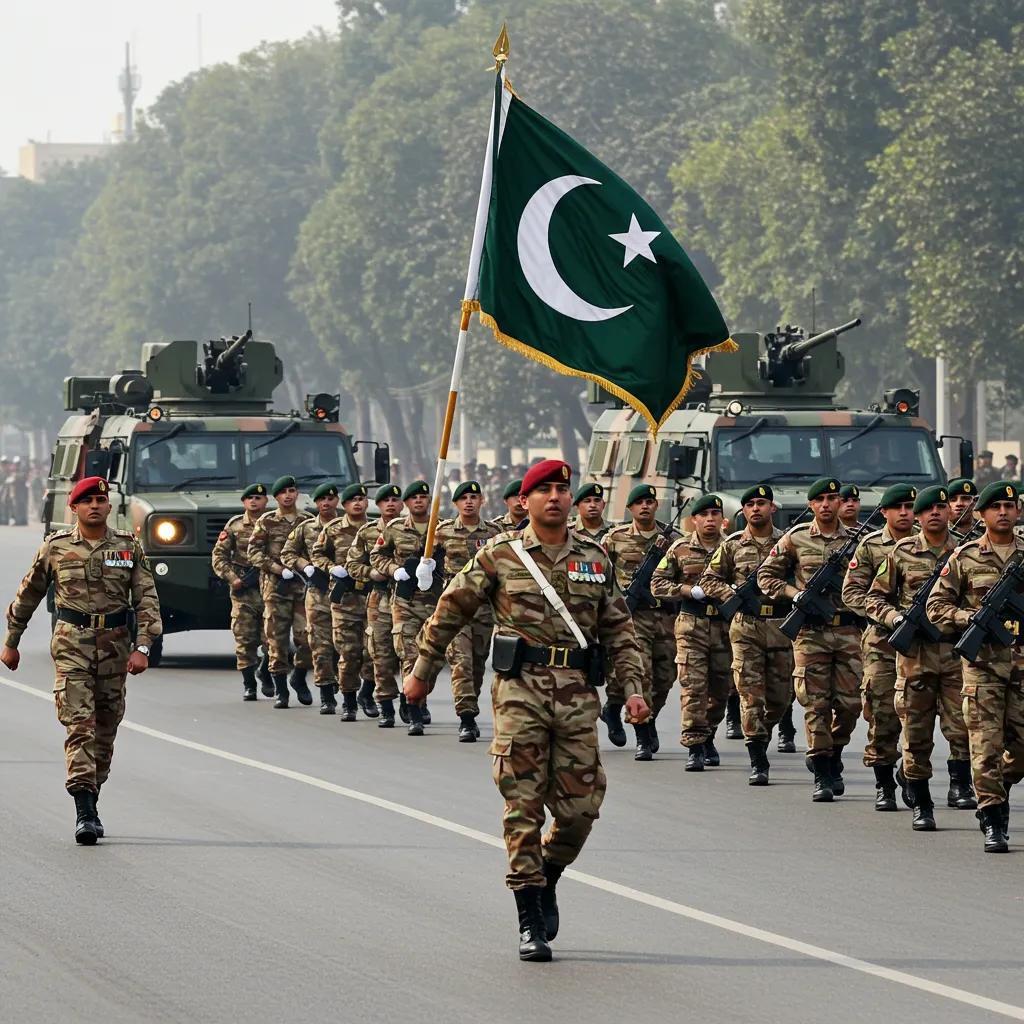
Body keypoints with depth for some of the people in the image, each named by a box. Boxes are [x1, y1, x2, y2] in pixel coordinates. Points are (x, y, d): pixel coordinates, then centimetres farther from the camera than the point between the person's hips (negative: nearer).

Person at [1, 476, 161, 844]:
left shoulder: (129, 547, 4)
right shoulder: (56, 548, 2)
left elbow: (147, 599, 1)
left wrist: (142, 647, -10)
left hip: (115, 646, 2)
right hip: (72, 644, -2)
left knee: (106, 727, 8)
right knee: (79, 723, -14)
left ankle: (89, 803, 23)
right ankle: (85, 813, -21)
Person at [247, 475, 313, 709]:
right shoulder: (266, 522, 6)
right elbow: (254, 551, 0)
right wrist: (279, 569, -10)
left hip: (303, 584, 1)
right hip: (275, 586, -1)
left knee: (306, 636, -7)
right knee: (277, 638, -1)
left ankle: (299, 679, 17)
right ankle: (280, 690, 5)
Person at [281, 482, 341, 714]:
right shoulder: (305, 528, 9)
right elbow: (287, 554, 13)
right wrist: (305, 567, -3)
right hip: (317, 592, 1)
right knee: (321, 645, -2)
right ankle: (326, 697, 1)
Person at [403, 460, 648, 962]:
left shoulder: (593, 557, 11)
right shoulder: (501, 555, 3)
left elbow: (618, 628, 15)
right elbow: (451, 610, 10)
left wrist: (633, 689, 6)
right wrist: (421, 671, 13)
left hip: (578, 694, 3)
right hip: (521, 689, -3)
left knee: (580, 807, 1)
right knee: (524, 805, -5)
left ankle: (546, 877, 30)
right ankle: (531, 922, -1)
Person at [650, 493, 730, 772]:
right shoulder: (681, 549, 3)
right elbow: (657, 584, 3)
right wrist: (690, 590, -10)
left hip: (725, 626, 2)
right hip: (691, 626, -2)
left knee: (720, 688, 10)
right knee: (693, 686, -10)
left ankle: (708, 738, 30)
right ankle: (695, 747, -9)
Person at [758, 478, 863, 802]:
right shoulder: (795, 540, 5)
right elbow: (766, 575, 9)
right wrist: (794, 594, -5)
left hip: (848, 631, 2)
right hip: (810, 632, -1)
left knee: (849, 703, 1)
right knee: (816, 704, -4)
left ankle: (833, 760, 26)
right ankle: (821, 775, 0)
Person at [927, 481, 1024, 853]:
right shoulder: (965, 557, 4)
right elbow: (937, 605, 4)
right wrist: (972, 619, -11)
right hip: (983, 662, -2)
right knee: (986, 745, -6)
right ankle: (992, 822, -2)